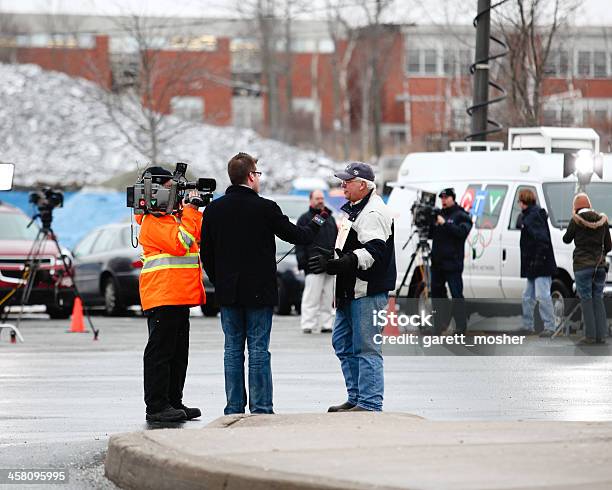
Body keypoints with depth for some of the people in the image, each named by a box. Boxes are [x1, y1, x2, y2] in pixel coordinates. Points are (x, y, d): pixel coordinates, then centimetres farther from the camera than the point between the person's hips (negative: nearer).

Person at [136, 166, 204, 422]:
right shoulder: (153, 221, -10)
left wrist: (194, 210, 7)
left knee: (179, 353, 12)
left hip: (179, 296, 10)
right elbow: (179, 243, -21)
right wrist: (189, 211, -14)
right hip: (162, 295, -10)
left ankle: (174, 402, 18)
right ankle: (156, 406, -7)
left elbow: (202, 235, 21)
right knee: (160, 351, -8)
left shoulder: (173, 215, 20)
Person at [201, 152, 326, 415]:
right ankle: (261, 410, -1)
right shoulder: (265, 208, -11)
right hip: (259, 293, -4)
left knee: (233, 349, 8)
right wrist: (316, 224, 20)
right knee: (258, 349, -1)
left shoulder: (213, 209, 1)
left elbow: (206, 253, 6)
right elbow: (296, 235, 0)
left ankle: (234, 408, 8)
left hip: (228, 293, 4)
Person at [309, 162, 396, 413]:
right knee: (343, 343, 15)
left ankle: (370, 404, -8)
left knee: (366, 347, -10)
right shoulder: (353, 209, 20)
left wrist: (336, 264, -31)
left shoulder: (373, 213, -14)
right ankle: (355, 398, 23)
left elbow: (372, 252, -25)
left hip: (368, 292, -11)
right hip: (351, 291, 11)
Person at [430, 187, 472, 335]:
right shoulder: (439, 214, 16)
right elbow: (430, 234, 16)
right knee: (437, 293, 10)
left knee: (456, 295, -8)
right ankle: (439, 324, 18)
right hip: (437, 262, 7)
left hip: (452, 263, -7)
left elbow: (462, 232, -17)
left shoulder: (461, 215, -1)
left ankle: (461, 326, -7)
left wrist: (445, 224, -22)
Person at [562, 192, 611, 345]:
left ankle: (590, 336, -4)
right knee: (598, 299, 10)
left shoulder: (576, 220, -7)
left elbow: (566, 239, 6)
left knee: (586, 299, -1)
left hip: (582, 265, -4)